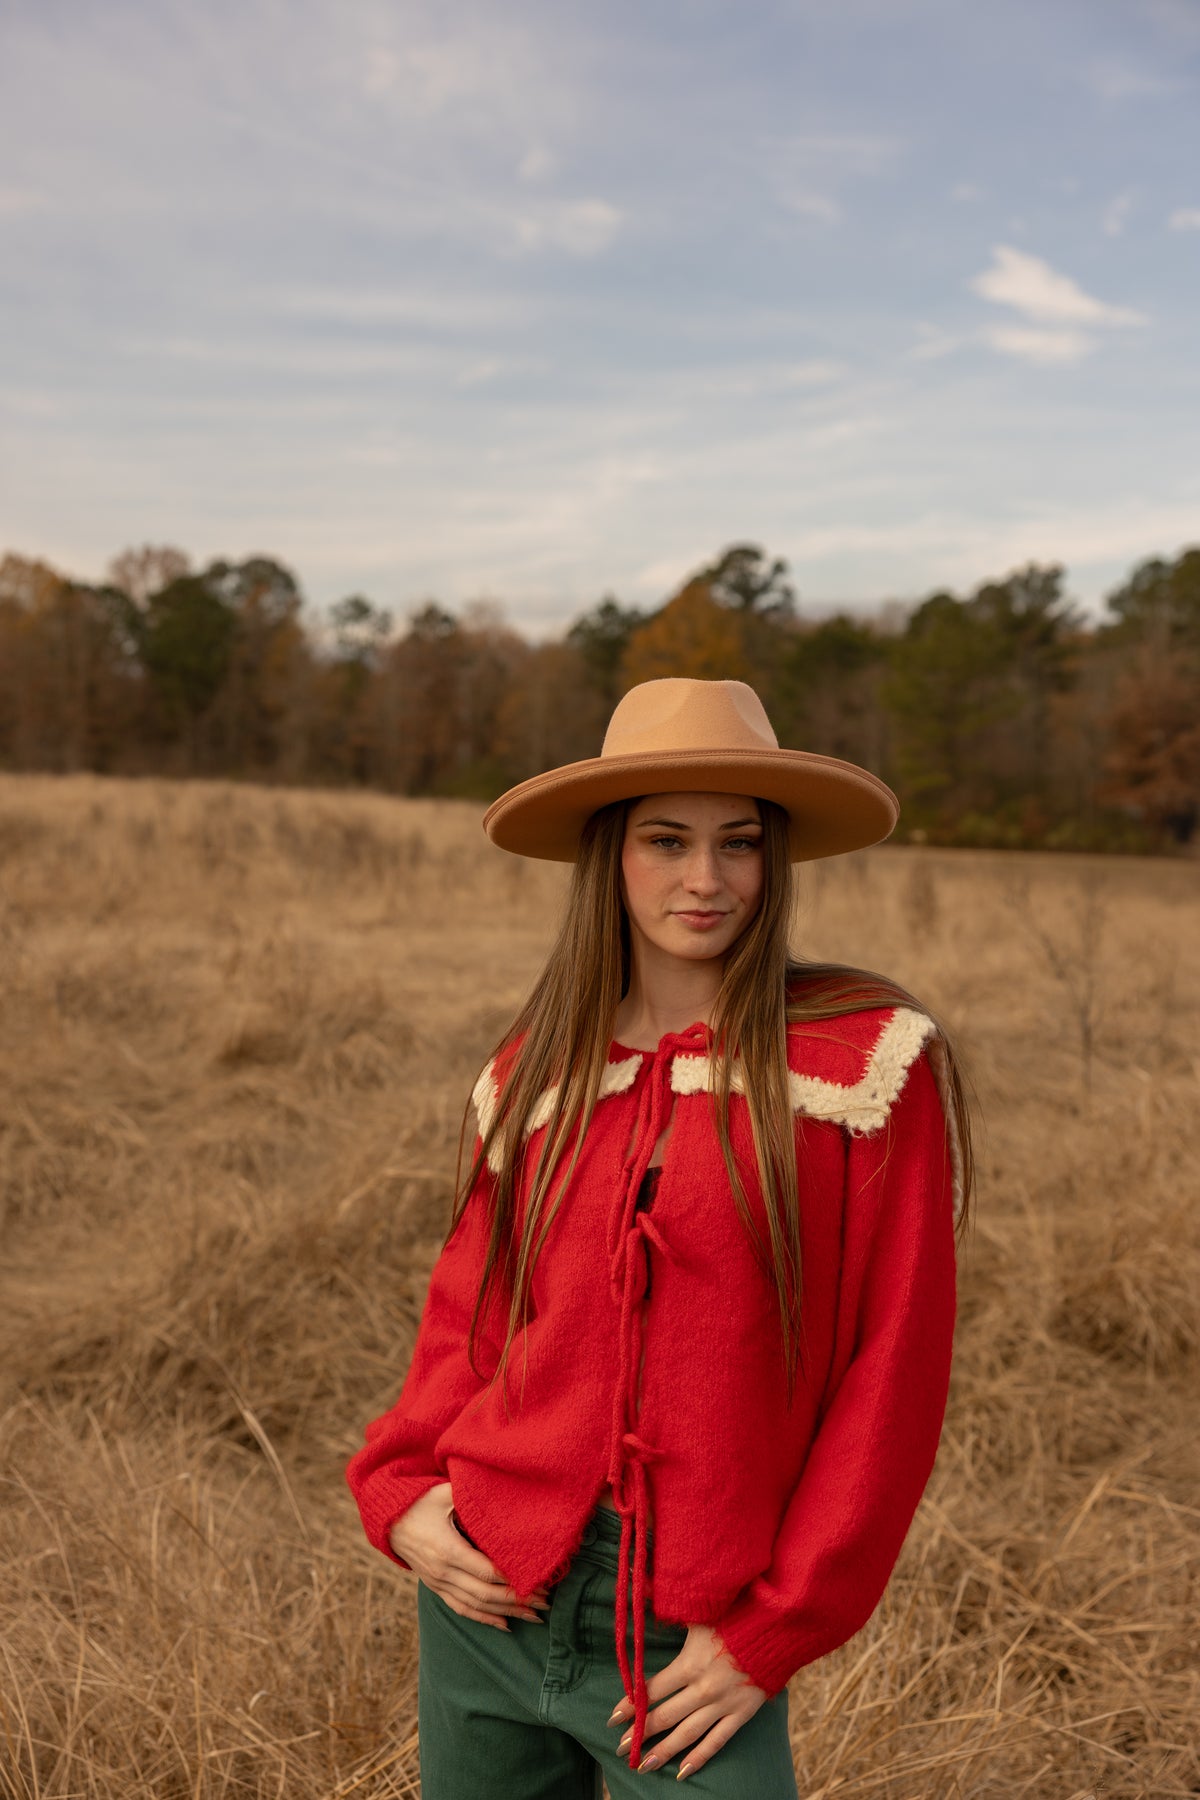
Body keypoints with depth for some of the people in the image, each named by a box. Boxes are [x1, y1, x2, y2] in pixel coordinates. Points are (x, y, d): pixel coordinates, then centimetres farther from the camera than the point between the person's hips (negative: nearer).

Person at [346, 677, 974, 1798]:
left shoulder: (871, 1061, -10)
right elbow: (465, 1317, 11)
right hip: (491, 1599, 4)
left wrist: (773, 1631, -8)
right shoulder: (533, 1070, 2)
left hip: (692, 1644, -3)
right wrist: (401, 1491, -4)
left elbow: (894, 1369, -9)